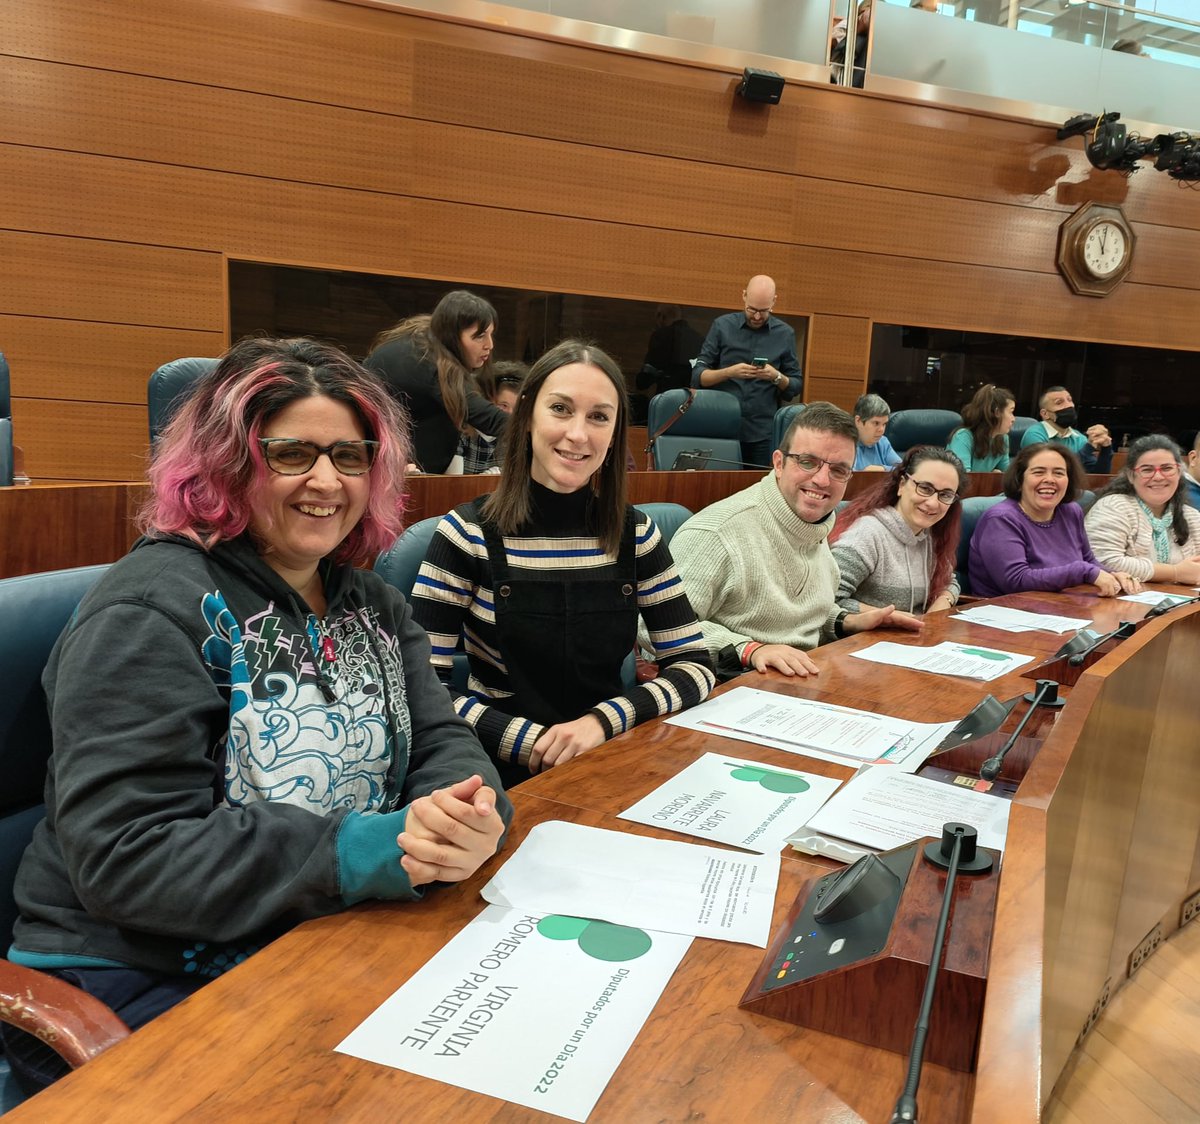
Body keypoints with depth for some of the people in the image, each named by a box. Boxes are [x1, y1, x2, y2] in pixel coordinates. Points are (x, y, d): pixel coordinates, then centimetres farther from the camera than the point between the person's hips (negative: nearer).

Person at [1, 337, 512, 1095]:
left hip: (333, 953, 6)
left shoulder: (371, 604, 8)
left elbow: (441, 743, 4)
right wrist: (355, 851, -28)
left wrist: (468, 812, -20)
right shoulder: (153, 609, -13)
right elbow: (122, 856, -20)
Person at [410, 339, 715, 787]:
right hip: (502, 774, -2)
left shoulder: (637, 534, 1)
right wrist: (530, 742, -19)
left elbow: (695, 666, 1)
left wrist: (603, 721, -14)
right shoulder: (468, 534, -8)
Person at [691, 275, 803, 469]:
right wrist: (729, 372, -18)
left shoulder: (785, 334, 6)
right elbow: (698, 376, -1)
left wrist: (777, 377, -13)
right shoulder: (722, 326, 3)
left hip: (764, 433, 1)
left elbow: (796, 386, 8)